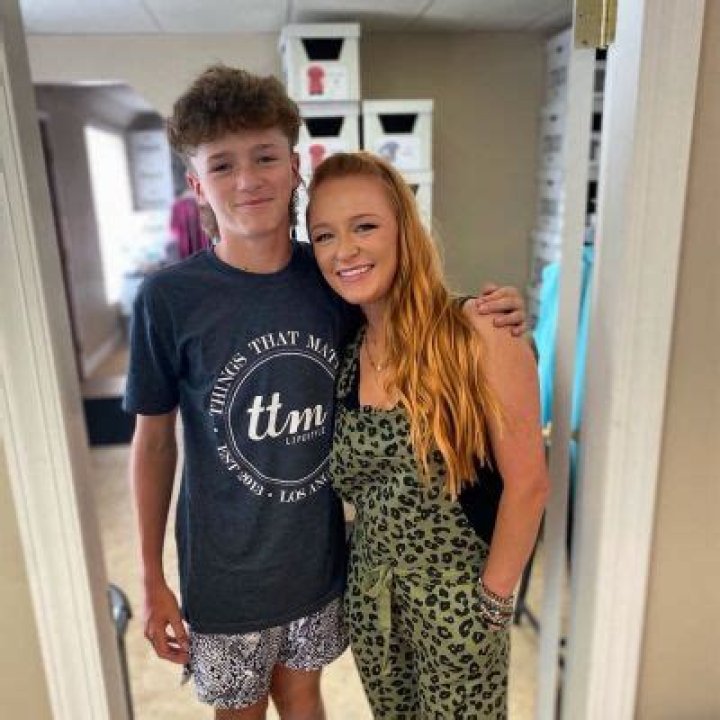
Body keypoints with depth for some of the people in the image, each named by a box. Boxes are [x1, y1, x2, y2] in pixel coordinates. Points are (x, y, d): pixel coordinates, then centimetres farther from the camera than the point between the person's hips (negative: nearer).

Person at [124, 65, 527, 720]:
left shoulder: (334, 278, -10)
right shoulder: (169, 298, -17)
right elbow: (154, 442, -7)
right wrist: (152, 579, -1)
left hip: (318, 556, 2)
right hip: (225, 571, -2)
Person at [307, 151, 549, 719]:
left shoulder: (478, 337, -21)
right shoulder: (347, 352, -5)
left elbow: (527, 485, -16)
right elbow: (352, 482, 4)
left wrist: (493, 599, -10)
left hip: (458, 601, -4)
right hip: (370, 595, 5)